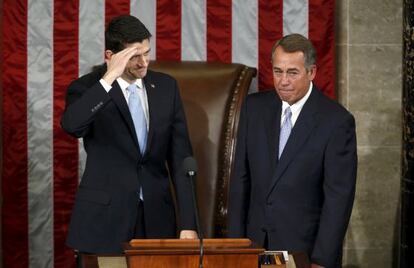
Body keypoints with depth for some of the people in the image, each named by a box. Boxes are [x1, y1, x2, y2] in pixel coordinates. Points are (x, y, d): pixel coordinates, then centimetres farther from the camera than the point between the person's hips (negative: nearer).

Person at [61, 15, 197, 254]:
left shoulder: (166, 87, 5)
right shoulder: (87, 89, -5)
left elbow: (180, 158, 4)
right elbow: (71, 125, -28)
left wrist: (188, 223, -1)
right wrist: (108, 78, -29)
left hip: (156, 217, 3)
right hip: (104, 219, -3)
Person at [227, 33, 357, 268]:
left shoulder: (337, 121, -11)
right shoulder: (255, 107, 3)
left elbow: (339, 197, -12)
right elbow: (241, 178, 7)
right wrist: (236, 240, 3)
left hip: (306, 248, -4)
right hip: (257, 243, 4)